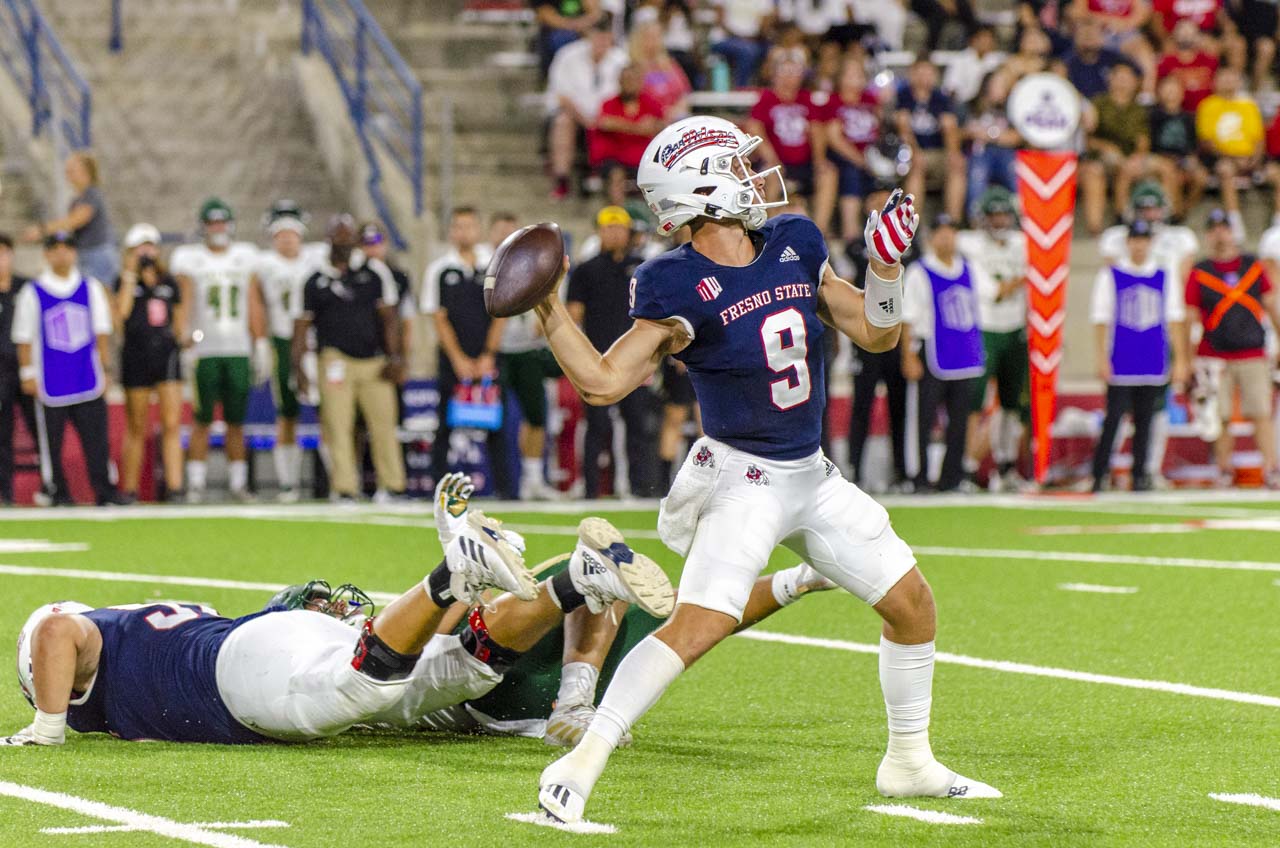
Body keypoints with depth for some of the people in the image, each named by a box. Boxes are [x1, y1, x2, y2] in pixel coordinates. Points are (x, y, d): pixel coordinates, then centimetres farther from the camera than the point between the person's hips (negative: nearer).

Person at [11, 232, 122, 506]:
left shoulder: (91, 288, 9)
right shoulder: (32, 293, 3)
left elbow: (102, 333, 12)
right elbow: (24, 338, 5)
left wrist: (104, 370, 8)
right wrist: (28, 374, 1)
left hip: (88, 380, 1)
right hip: (50, 383, -1)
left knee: (96, 440, -3)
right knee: (51, 442, 1)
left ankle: (106, 494, 1)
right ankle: (56, 492, 9)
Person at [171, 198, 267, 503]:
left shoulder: (245, 256, 12)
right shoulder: (189, 258, 4)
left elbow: (254, 306, 14)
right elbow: (184, 303, -1)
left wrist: (261, 344, 10)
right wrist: (185, 340, -11)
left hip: (239, 350, 3)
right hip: (205, 350, -3)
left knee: (236, 421, 4)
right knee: (203, 420, -4)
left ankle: (238, 482, 9)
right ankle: (196, 483, -2)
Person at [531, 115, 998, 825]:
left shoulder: (793, 246, 3)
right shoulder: (681, 288, -16)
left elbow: (875, 334, 11)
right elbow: (603, 382, -21)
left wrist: (887, 259, -4)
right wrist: (546, 304, -31)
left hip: (813, 477, 7)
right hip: (742, 479, -7)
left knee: (912, 604, 12)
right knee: (700, 624, -25)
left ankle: (909, 763, 29)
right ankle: (581, 763, -22)